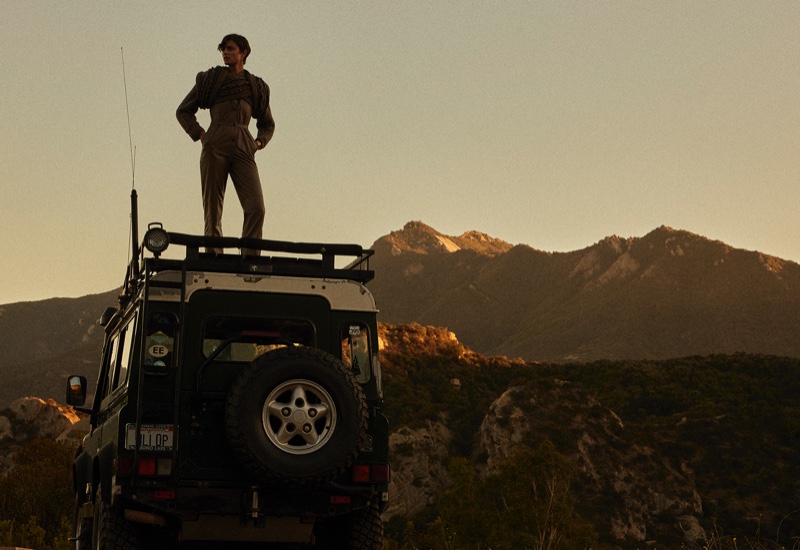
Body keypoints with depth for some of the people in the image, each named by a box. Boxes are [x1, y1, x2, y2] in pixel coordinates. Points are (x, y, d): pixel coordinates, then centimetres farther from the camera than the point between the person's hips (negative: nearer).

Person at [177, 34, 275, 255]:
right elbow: (183, 111, 16)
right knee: (212, 211, -4)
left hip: (243, 149, 1)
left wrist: (258, 143, 9)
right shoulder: (210, 79, 12)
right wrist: (200, 135, 3)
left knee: (256, 208, -15)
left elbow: (267, 124, 28)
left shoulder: (256, 87, 17)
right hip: (215, 147, -1)